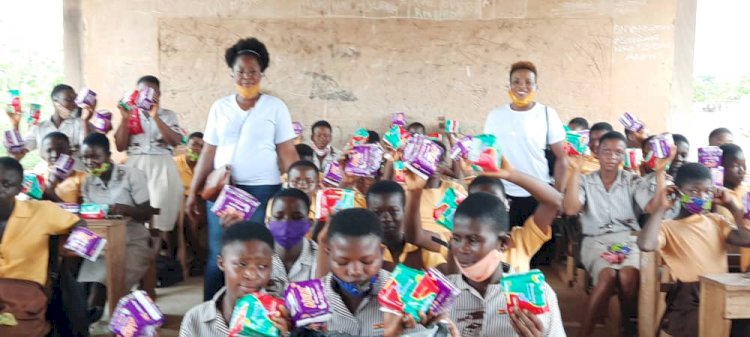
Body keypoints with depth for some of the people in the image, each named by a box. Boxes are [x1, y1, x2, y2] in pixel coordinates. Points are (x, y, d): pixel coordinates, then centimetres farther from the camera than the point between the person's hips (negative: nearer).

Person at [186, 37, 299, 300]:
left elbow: (287, 153, 0)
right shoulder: (220, 107, 9)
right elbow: (208, 154, 11)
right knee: (218, 256, 5)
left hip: (263, 190, -2)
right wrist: (193, 192, 8)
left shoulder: (276, 107, 1)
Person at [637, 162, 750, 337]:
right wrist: (662, 207, -9)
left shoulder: (716, 221, 21)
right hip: (688, 299, -5)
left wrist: (732, 205, 10)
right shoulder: (668, 227, 5)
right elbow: (646, 245, -20)